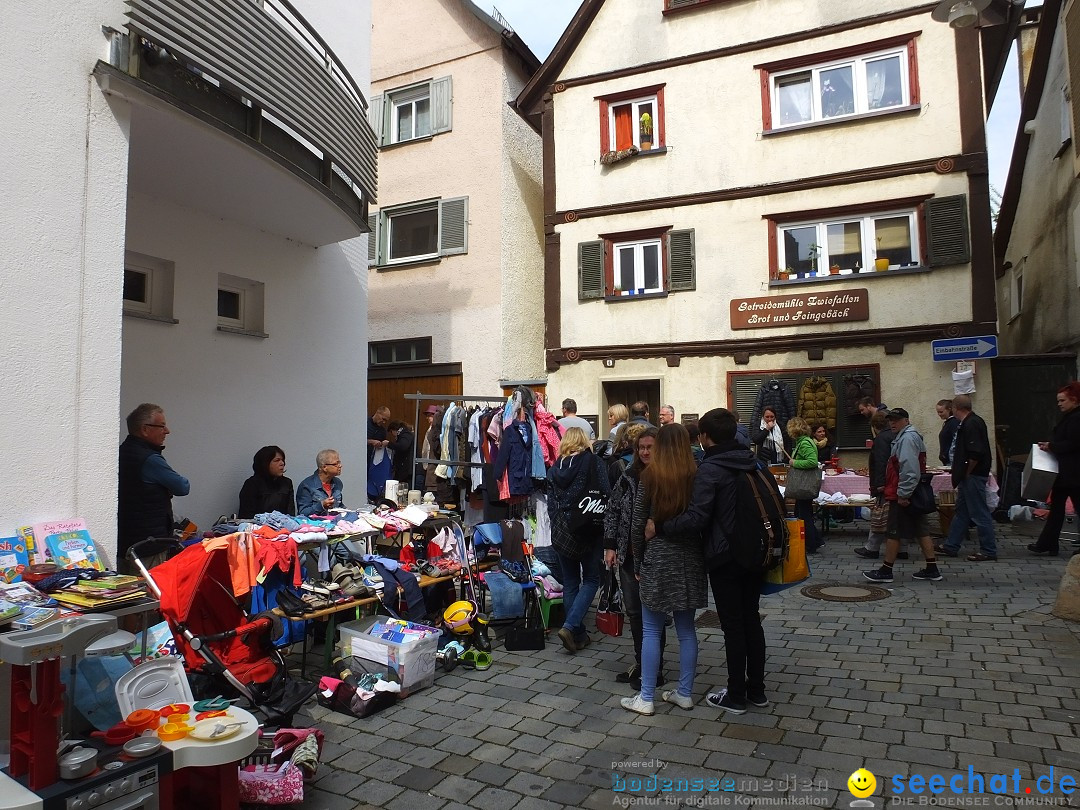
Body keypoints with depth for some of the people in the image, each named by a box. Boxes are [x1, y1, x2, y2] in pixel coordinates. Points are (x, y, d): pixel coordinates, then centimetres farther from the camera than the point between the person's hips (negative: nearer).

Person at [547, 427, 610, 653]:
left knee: (570, 582, 12)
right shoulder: (591, 460, -6)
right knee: (591, 579, 8)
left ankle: (579, 635, 17)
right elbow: (606, 492, -12)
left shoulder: (554, 468, 5)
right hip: (588, 530, -4)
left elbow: (551, 501, 7)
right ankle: (570, 626, -7)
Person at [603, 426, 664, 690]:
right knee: (633, 610, 13)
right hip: (629, 554, 5)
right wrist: (610, 546, 3)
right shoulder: (628, 477, 4)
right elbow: (612, 512, 7)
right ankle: (641, 663, 30)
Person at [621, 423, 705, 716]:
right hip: (690, 558, 3)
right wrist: (703, 559, 9)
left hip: (658, 556, -3)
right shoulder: (697, 477, -2)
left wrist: (638, 563, 5)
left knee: (651, 631, 6)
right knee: (686, 629, 13)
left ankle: (646, 698, 13)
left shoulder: (650, 476, -7)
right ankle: (685, 693, 24)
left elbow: (637, 525, -6)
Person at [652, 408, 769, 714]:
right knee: (751, 619, 17)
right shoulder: (753, 463, 5)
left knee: (732, 626, 3)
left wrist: (659, 526, -18)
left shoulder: (709, 469, -18)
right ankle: (756, 689, 27)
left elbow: (696, 518, -26)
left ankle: (736, 696, 15)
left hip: (724, 557, -7)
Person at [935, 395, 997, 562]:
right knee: (961, 511, 15)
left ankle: (988, 551, 7)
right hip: (970, 476, 11)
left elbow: (975, 454, -27)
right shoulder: (973, 421, 13)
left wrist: (967, 473, -14)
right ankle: (951, 546, 23)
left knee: (979, 513, -2)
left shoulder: (971, 425, -19)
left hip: (973, 476, -11)